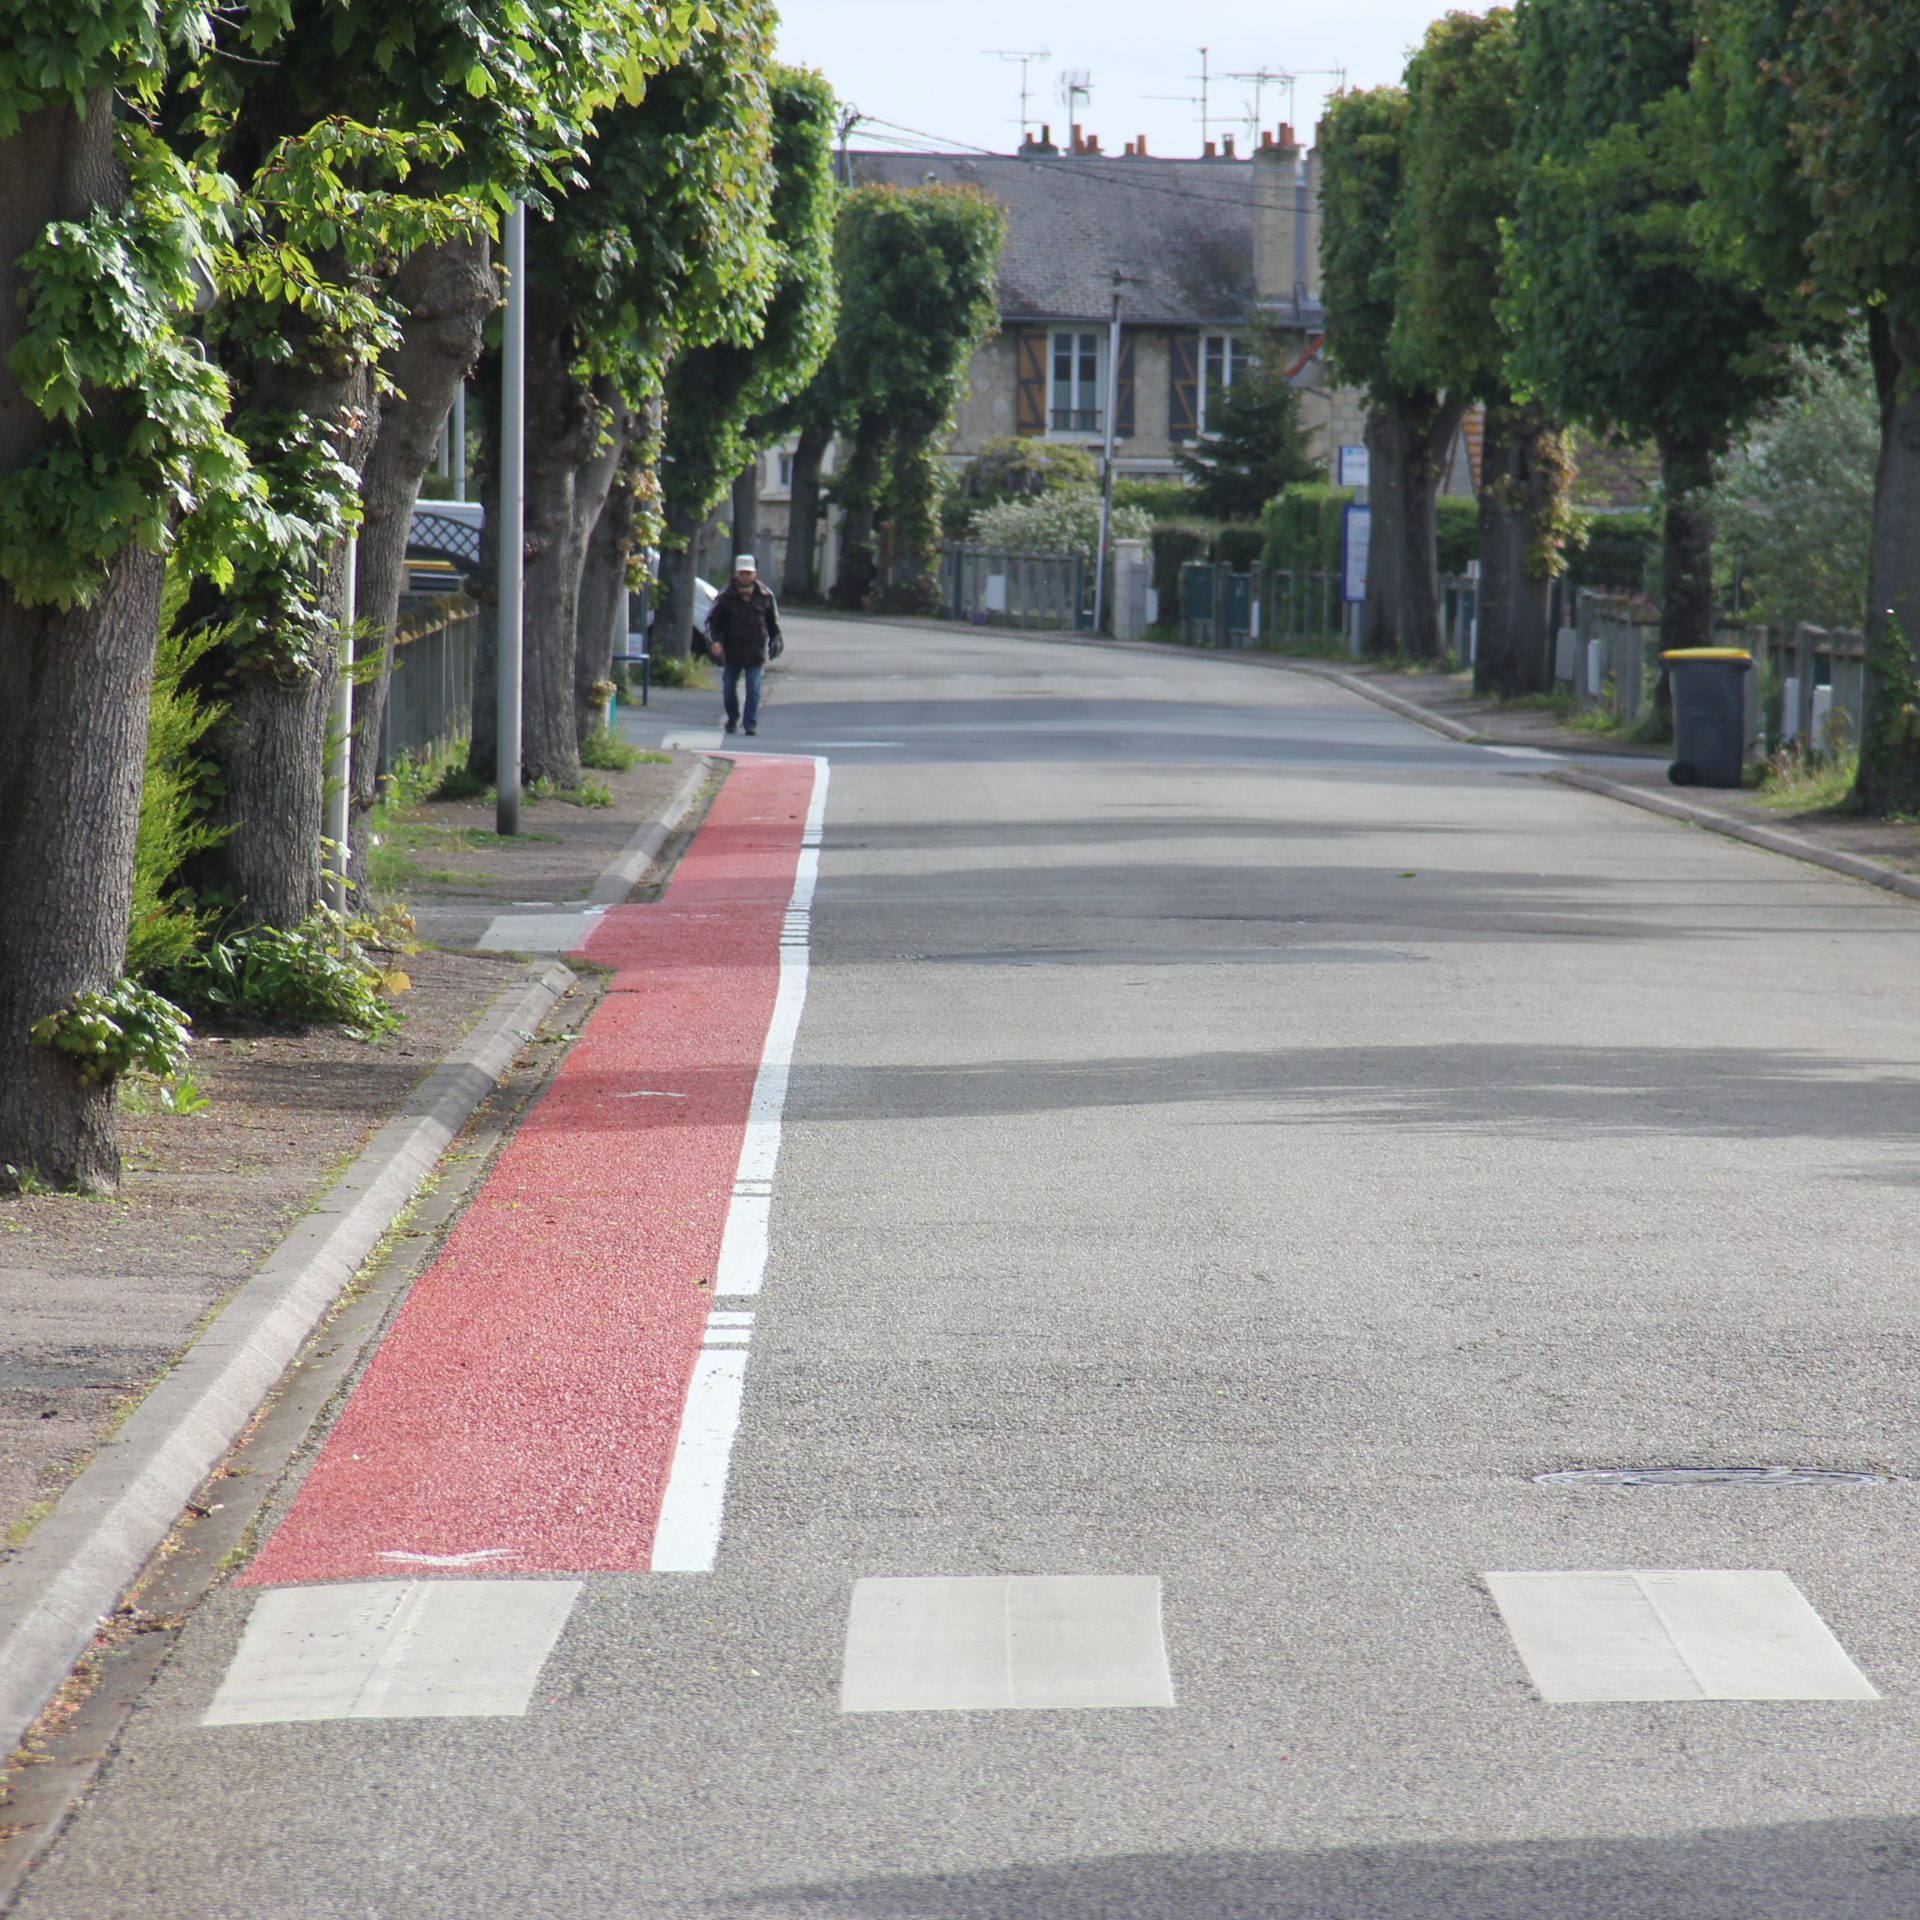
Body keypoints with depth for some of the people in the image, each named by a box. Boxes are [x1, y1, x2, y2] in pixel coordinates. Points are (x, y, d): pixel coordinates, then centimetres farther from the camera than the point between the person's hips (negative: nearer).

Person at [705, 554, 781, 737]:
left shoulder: (765, 596, 1)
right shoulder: (726, 597, -3)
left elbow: (773, 621, 14)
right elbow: (712, 620, 0)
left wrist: (774, 642, 13)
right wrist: (714, 641, -13)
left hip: (755, 651, -1)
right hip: (732, 651, 1)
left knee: (753, 689, -7)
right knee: (729, 687, 10)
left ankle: (752, 723, -2)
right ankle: (732, 719, 29)